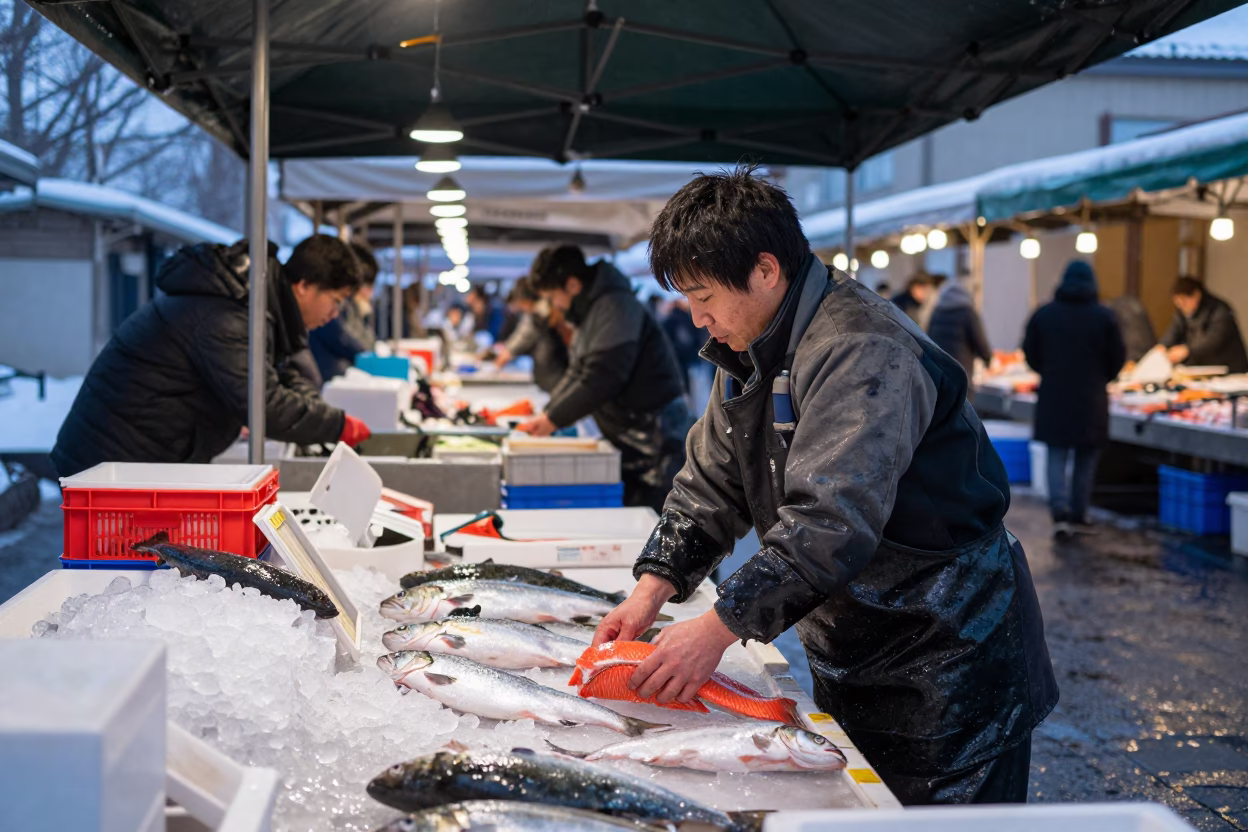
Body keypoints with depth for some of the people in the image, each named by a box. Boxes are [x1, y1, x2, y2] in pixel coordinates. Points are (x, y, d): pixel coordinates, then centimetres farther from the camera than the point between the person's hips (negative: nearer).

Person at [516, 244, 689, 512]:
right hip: (627, 432, 10)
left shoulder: (614, 307, -17)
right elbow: (576, 373, 19)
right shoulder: (589, 311, 15)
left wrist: (553, 419, -16)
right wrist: (545, 416, 7)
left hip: (655, 428, -10)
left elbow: (601, 378, -24)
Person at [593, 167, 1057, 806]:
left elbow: (831, 518, -34)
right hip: (848, 657, 9)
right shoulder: (751, 353, 8)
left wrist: (719, 627, -34)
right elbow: (709, 483, 9)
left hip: (947, 654, -9)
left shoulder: (863, 351, -24)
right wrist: (652, 589, -5)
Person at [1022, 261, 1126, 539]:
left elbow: (1030, 352, 5)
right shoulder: (1104, 316, -5)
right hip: (1091, 399, -1)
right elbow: (1118, 356, -1)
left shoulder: (1044, 314, -1)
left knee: (1057, 456, 6)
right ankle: (1078, 514, 16)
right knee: (1086, 459, 12)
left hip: (1053, 396, 1)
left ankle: (1060, 512, -11)